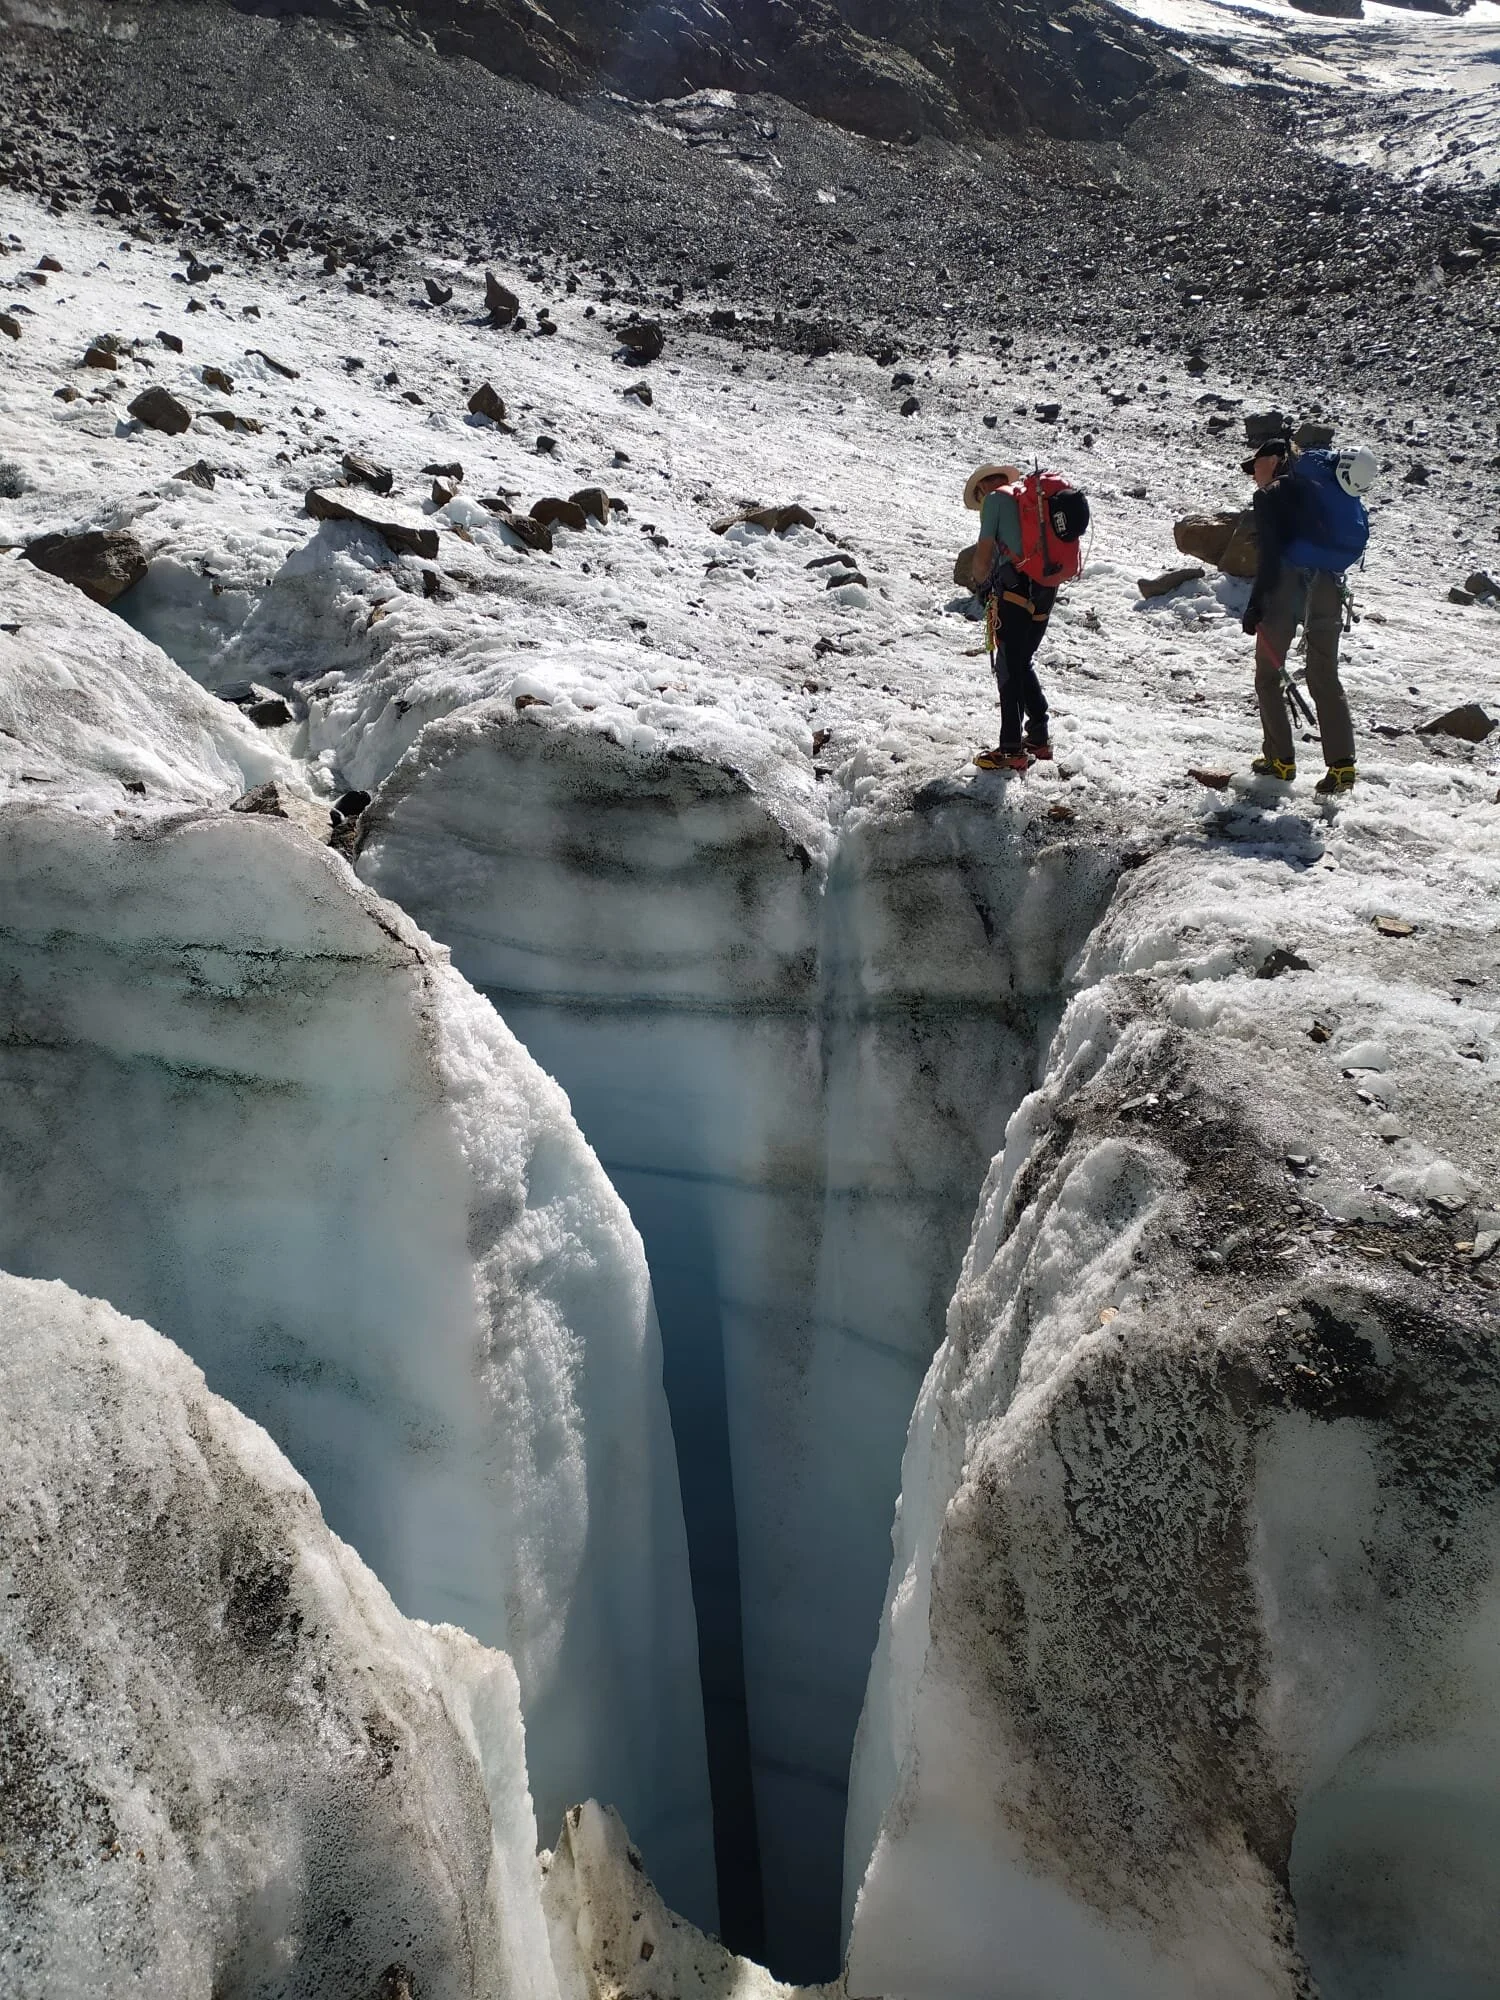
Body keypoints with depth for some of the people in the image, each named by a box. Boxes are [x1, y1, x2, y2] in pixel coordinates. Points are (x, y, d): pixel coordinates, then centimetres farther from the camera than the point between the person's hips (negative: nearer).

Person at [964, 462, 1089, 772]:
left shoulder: (995, 498, 0)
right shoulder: (1037, 495, 22)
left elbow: (983, 554, -5)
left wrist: (980, 583, 14)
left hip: (1017, 587, -7)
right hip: (1048, 588, 7)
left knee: (1008, 666, -2)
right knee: (1023, 663, 19)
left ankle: (1012, 750, -3)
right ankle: (1039, 737, 22)